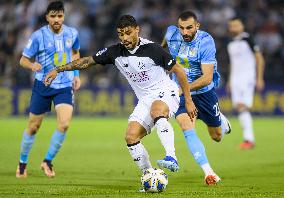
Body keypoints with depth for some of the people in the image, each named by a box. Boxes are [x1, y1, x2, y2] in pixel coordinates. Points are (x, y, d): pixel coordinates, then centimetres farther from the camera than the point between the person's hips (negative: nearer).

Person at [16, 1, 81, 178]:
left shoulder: (72, 33, -1)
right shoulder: (38, 36, -11)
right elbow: (23, 59, -6)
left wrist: (76, 74, 10)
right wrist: (33, 65, -28)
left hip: (65, 86, 2)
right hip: (42, 85, -2)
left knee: (64, 124, -18)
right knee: (33, 127, 6)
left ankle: (48, 161, 0)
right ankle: (22, 163, 28)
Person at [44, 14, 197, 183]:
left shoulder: (152, 49, -15)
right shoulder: (116, 52, -1)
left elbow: (179, 71, -8)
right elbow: (88, 61, 8)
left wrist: (188, 101, -7)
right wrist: (58, 70, 3)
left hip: (166, 92, -6)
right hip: (145, 99, 6)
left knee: (156, 110, -40)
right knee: (131, 137, -12)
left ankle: (171, 158, -50)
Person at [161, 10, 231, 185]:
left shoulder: (206, 42, -25)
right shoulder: (172, 34, -13)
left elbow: (207, 78, -30)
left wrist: (183, 89, -36)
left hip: (204, 92, -2)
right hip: (180, 93, 2)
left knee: (217, 137, 14)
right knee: (188, 131, -22)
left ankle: (221, 120, 51)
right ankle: (209, 172, -23)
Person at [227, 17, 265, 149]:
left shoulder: (248, 40, -6)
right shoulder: (231, 44, 14)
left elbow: (260, 59, -5)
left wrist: (260, 79, -9)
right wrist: (230, 81, 23)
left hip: (247, 79, -7)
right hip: (235, 79, 7)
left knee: (243, 108, -16)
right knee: (239, 108, 2)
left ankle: (249, 139, -16)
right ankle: (248, 138, 8)